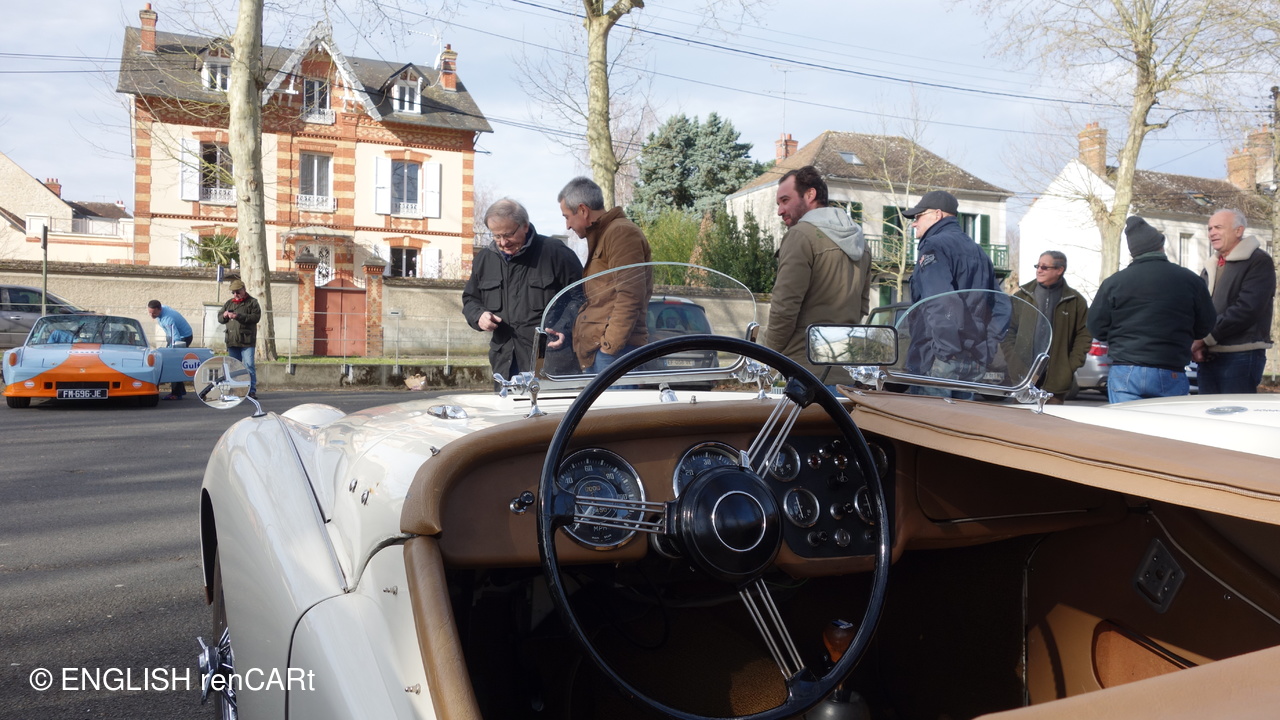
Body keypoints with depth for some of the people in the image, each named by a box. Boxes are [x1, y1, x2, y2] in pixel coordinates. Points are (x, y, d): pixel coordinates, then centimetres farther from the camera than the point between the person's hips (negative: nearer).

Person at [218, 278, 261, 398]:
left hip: (247, 342, -6)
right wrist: (224, 315, -4)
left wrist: (239, 316, -19)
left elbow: (256, 317, -13)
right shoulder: (228, 303, 19)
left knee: (249, 366, -9)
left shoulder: (252, 302, 1)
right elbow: (219, 318, 20)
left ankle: (252, 390, -7)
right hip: (232, 342, 6)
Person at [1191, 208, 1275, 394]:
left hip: (1241, 357, -7)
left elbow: (1247, 309, -15)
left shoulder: (1259, 261, -3)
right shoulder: (1210, 267, 19)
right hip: (1208, 357, 7)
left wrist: (1205, 338, -14)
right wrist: (1195, 344, -2)